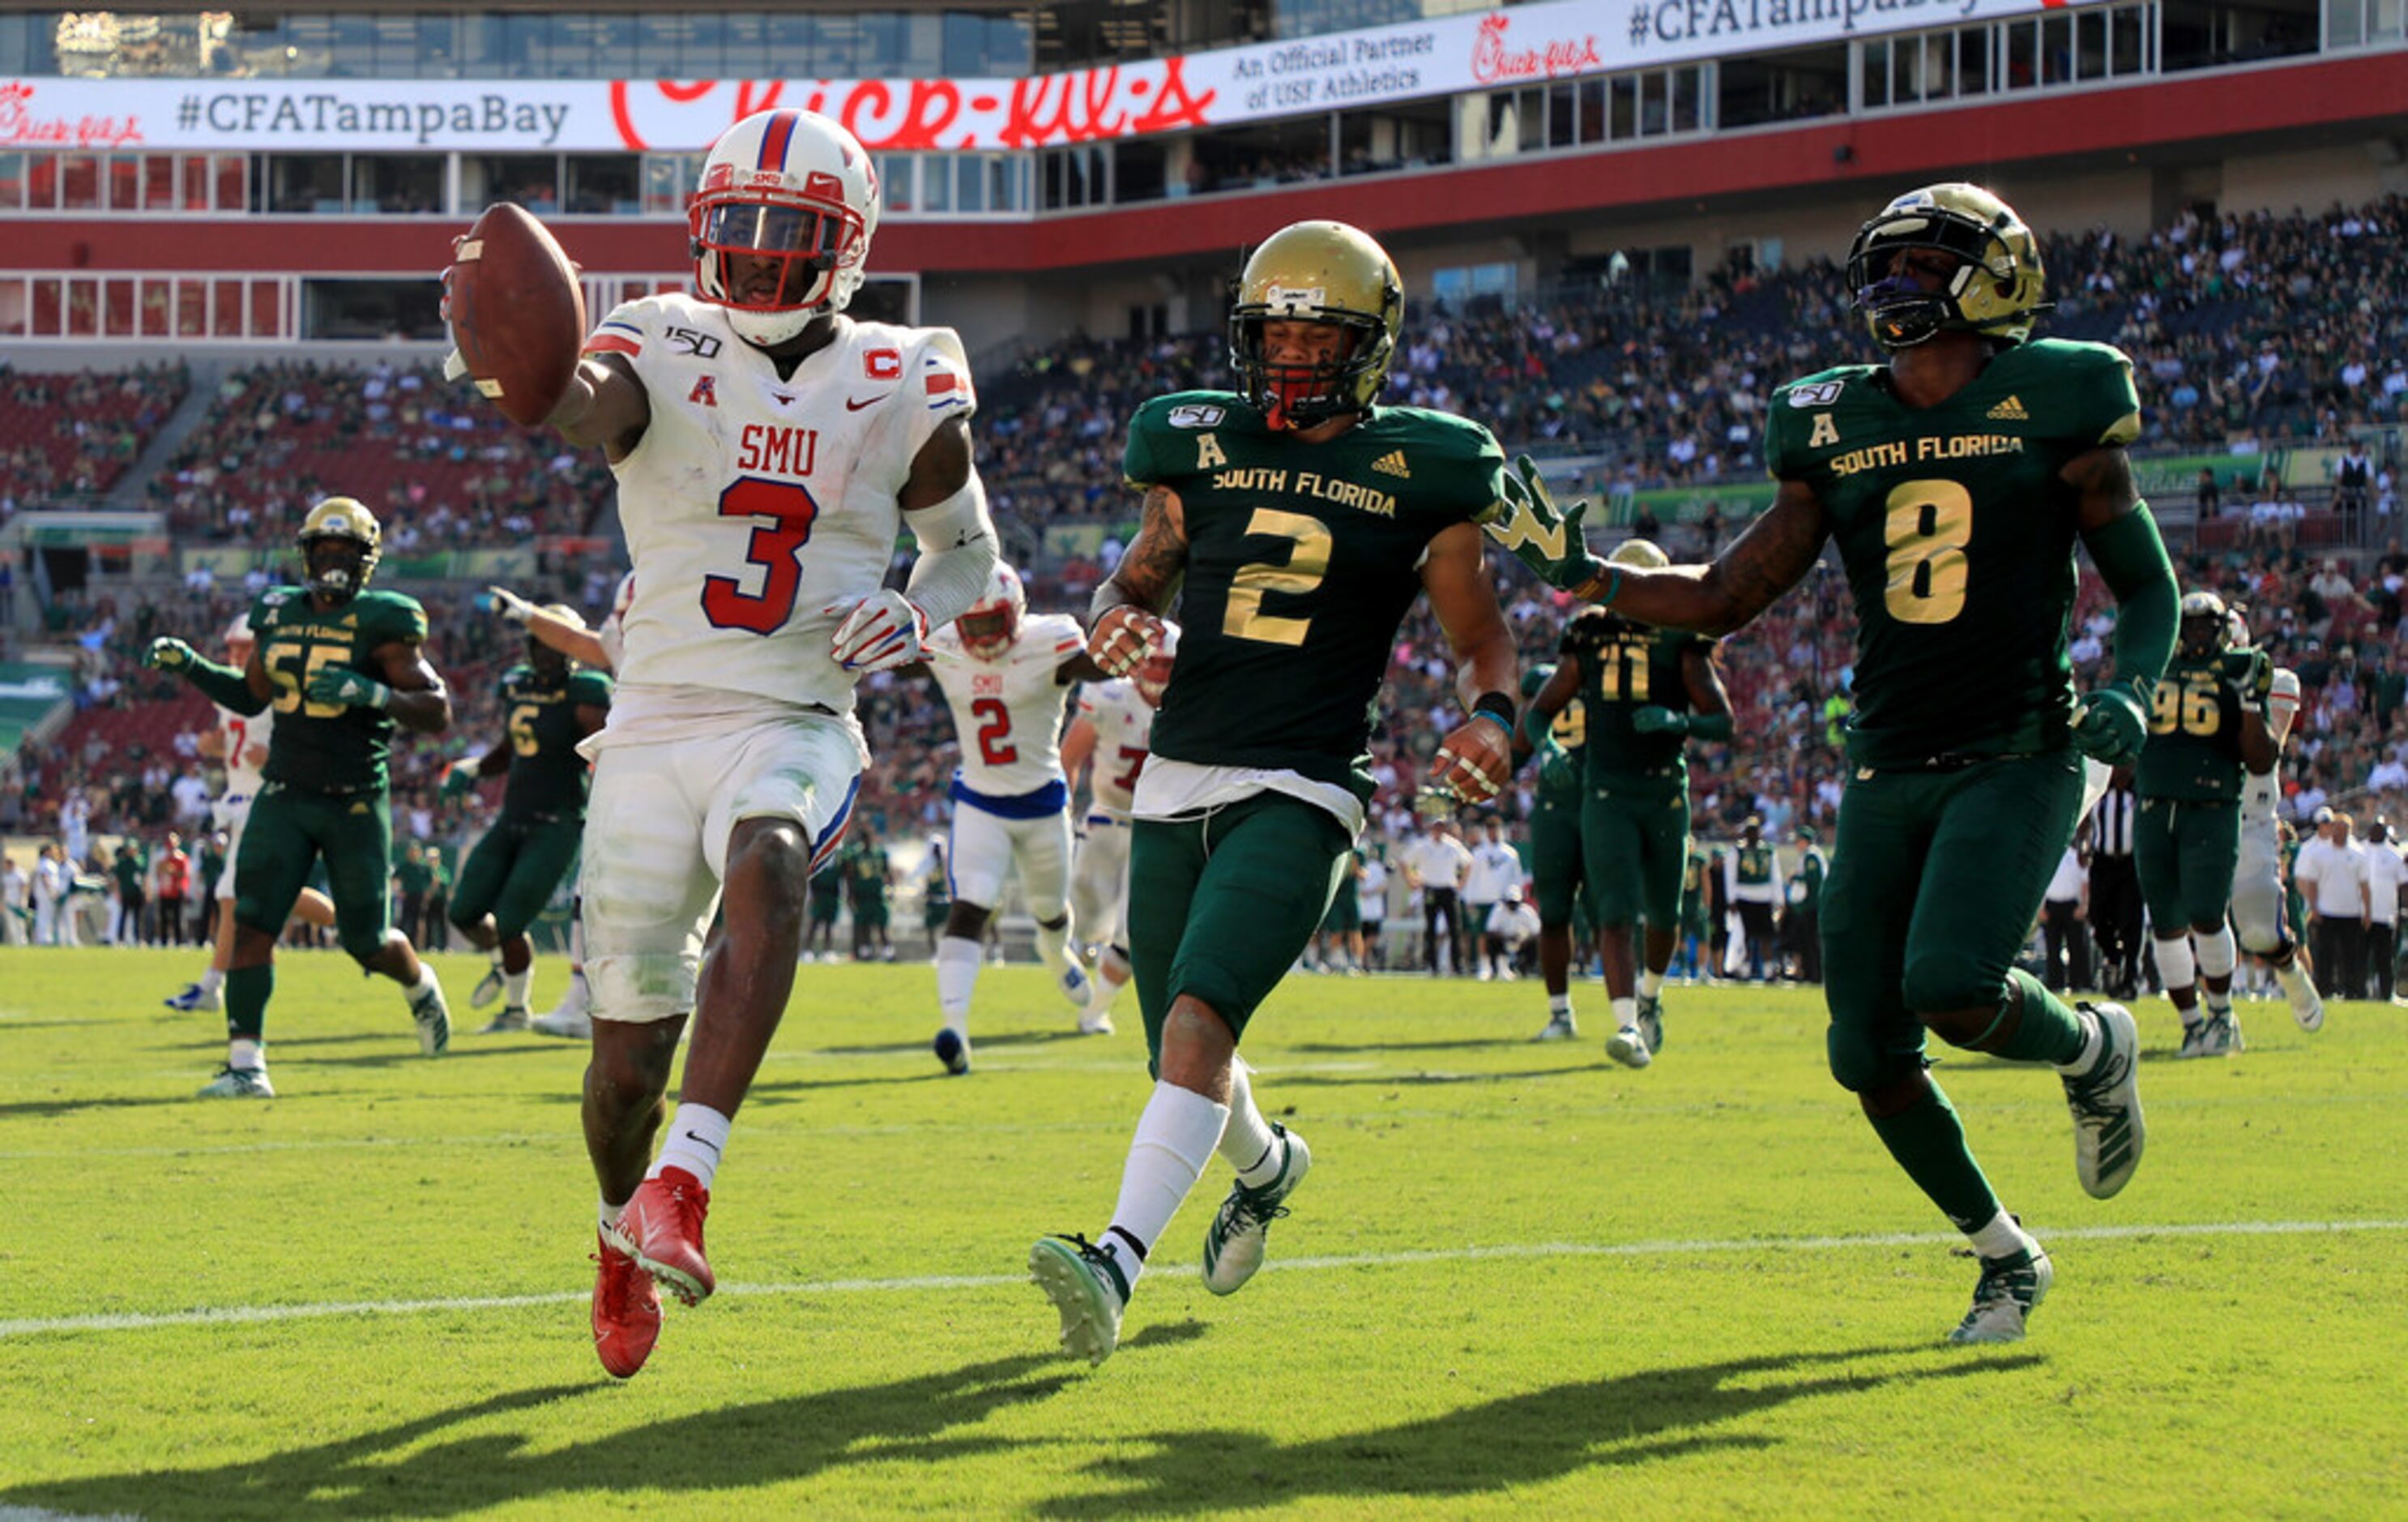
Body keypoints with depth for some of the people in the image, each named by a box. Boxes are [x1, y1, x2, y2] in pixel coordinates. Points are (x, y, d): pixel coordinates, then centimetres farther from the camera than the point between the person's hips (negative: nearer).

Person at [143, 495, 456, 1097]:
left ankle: (420, 985, 39)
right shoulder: (280, 617, 8)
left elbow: (438, 713, -12)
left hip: (355, 803, -4)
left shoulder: (381, 624, -8)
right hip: (284, 795, 4)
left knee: (366, 941, 4)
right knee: (252, 922, -11)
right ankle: (246, 1064, -10)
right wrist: (189, 665, 10)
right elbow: (250, 697, 23)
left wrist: (371, 693, -27)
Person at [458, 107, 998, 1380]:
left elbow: (966, 545, 18)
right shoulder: (667, 349, -4)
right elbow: (590, 413, -28)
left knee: (765, 871, -36)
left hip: (796, 726, 0)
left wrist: (917, 617, -6)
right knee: (630, 1052, 2)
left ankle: (683, 1182, -42)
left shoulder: (897, 390, 3)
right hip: (654, 732, 0)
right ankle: (625, 1228, 36)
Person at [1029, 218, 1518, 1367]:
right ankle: (1266, 1164, 50)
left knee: (1198, 1022, -25)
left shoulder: (1418, 476, 2)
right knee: (1184, 1056, 16)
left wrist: (1491, 714, -11)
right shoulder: (1202, 451, 9)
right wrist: (1120, 622, -5)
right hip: (1176, 786, 5)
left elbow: (1480, 637, 10)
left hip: (1297, 796, -5)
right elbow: (1135, 580, 19)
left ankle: (1118, 1264, -34)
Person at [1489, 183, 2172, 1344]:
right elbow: (1725, 599, 13)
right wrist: (1582, 573, 2)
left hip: (2014, 761, -5)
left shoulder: (2052, 408, -3)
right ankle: (2003, 1256, 24)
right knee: (1870, 1057, 0)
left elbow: (2148, 587, 4)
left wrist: (2127, 692, -15)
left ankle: (2092, 1049, 10)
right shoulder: (1836, 430, 8)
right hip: (1887, 770, 5)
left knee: (1952, 990, -25)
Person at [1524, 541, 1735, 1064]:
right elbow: (1541, 711, 13)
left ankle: (1650, 995, 43)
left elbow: (1723, 721, -7)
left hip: (1665, 791, 1)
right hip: (1606, 791, -1)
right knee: (1617, 913, -15)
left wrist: (1678, 720, -27)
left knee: (1663, 915, 15)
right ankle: (1628, 1026, -26)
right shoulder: (1589, 639, 4)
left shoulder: (1681, 642, 0)